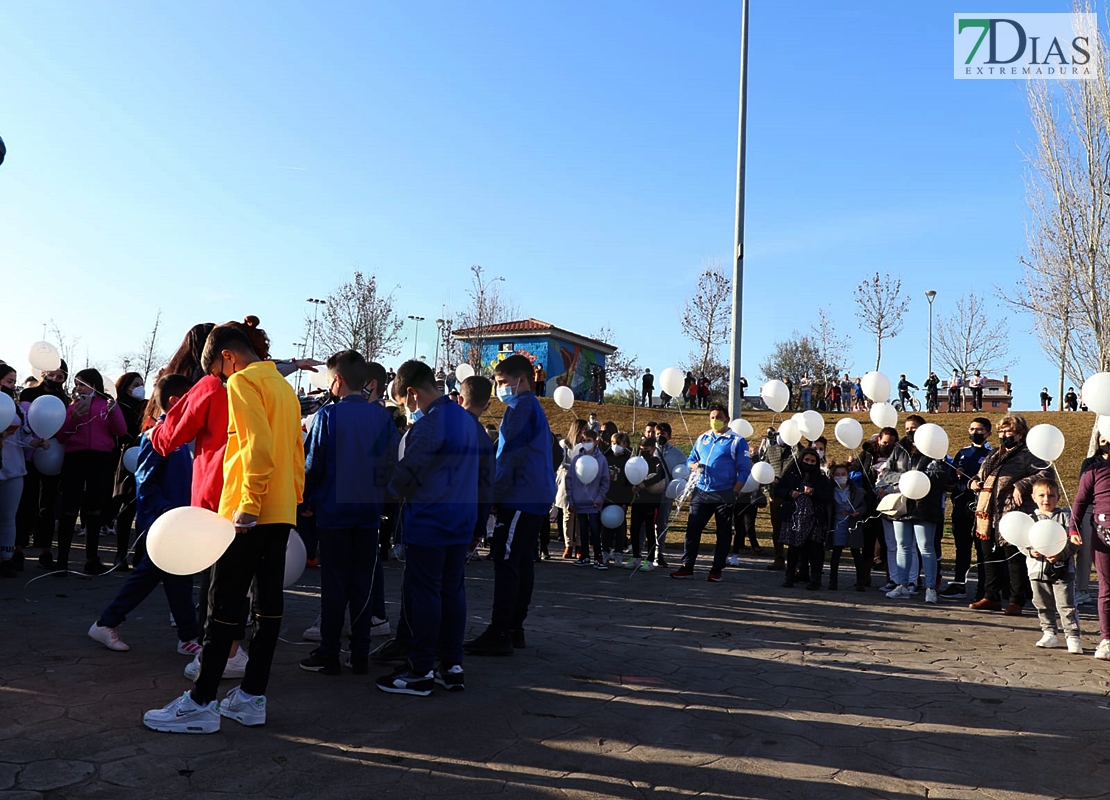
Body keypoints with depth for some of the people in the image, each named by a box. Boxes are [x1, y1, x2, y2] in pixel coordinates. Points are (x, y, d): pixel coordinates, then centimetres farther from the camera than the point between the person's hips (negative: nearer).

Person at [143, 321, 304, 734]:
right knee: (268, 601, 8)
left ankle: (201, 703, 5)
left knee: (225, 605, -3)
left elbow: (257, 446, -21)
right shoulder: (283, 386, 18)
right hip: (282, 512, 9)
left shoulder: (243, 382, -8)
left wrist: (248, 506, -20)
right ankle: (252, 697, 16)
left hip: (250, 514, -8)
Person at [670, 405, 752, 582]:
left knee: (723, 533, 5)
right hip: (701, 492, 4)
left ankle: (717, 570, 13)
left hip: (724, 495, -4)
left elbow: (744, 470, -5)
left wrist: (734, 493, -13)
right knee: (692, 528, 3)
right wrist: (692, 465, -7)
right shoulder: (702, 438, 12)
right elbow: (691, 459, 18)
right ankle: (687, 566, 9)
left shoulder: (737, 441, -2)